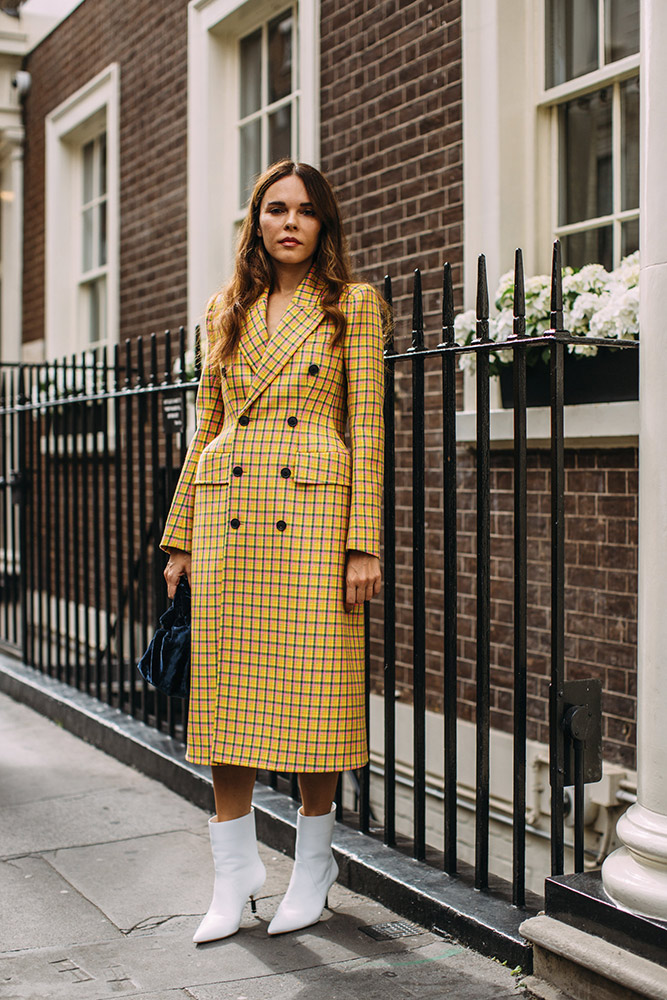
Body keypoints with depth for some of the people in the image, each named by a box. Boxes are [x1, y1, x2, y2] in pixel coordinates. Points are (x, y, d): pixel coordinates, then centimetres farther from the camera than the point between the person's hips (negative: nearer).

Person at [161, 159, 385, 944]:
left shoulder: (353, 304, 4)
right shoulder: (226, 312, 15)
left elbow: (367, 426, -2)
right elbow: (208, 427, 17)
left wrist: (364, 542, -9)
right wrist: (180, 538, 13)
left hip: (313, 507, -3)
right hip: (227, 507, 4)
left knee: (310, 685, 0)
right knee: (226, 685, 3)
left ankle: (313, 864, 17)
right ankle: (234, 869, 14)